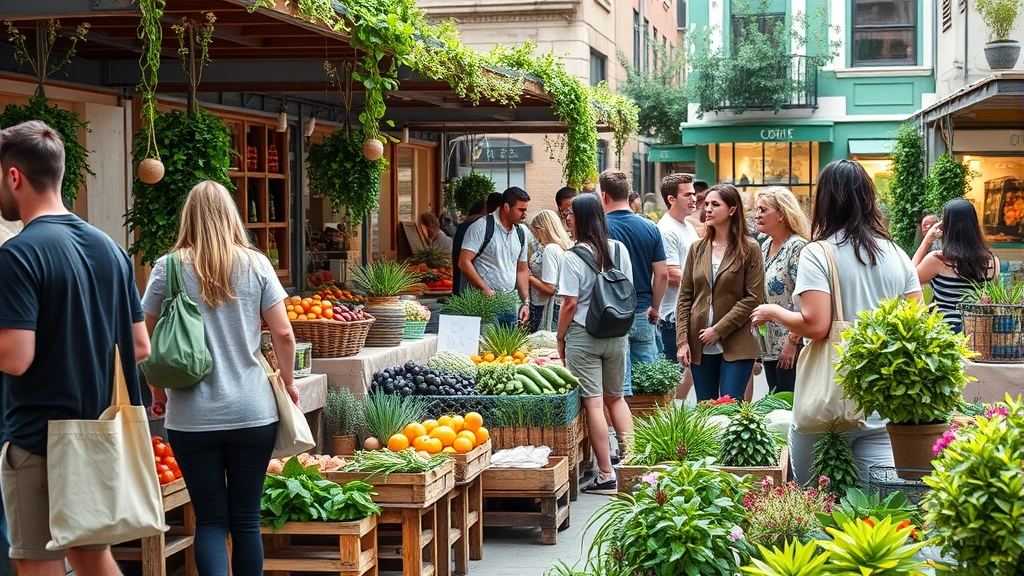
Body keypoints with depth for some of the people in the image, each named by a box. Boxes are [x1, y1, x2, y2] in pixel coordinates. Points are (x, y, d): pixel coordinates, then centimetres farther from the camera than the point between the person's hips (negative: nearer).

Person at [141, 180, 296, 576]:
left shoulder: (169, 268, -2)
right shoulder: (255, 265, 0)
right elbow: (283, 334, -1)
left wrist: (158, 391, 15)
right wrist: (288, 382, 15)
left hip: (192, 417, -1)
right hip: (252, 413, 1)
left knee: (211, 520, 5)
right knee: (247, 520, 10)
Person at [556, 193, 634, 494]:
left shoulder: (573, 258, -13)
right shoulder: (619, 249, 4)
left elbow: (569, 304, -14)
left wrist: (560, 339, -1)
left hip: (583, 336, -5)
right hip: (616, 335, 6)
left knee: (594, 404, -2)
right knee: (616, 398, 20)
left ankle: (606, 475, -1)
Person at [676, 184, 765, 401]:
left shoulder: (749, 249, -2)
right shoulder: (697, 249, 11)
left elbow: (753, 298, -8)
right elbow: (685, 297, 9)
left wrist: (719, 330, -12)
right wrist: (682, 340, 0)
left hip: (736, 346, -4)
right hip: (700, 346, 4)